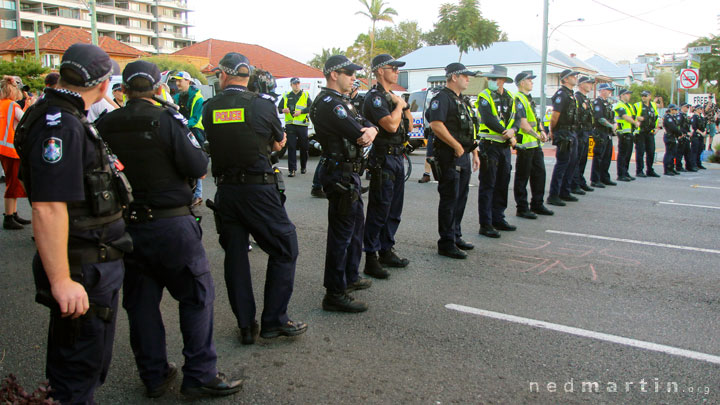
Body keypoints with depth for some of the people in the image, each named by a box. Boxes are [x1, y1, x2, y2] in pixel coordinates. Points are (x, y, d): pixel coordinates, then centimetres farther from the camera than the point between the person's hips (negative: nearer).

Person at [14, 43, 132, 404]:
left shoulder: (65, 118, 12)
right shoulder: (60, 125, -22)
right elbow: (48, 208, -29)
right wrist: (61, 280, -28)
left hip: (96, 263, 10)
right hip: (82, 271, -10)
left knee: (91, 360, 24)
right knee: (78, 371, 4)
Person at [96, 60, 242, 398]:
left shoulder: (105, 125, 1)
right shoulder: (167, 119, -12)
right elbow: (198, 169, -13)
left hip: (125, 225, 5)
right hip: (171, 224, -5)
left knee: (140, 301, 14)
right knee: (197, 295, 7)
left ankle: (153, 376, 24)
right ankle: (199, 374, 9)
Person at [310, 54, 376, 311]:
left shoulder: (339, 101, 16)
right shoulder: (328, 103, -17)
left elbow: (367, 124, 9)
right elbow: (358, 136, -24)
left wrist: (370, 130, -14)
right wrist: (365, 132, -2)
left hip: (349, 174, 11)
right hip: (341, 174, -11)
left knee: (356, 224, 21)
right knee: (341, 233, -6)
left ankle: (350, 277, 36)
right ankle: (334, 294, 3)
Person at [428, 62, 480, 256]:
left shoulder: (462, 101, 20)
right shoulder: (442, 98, -10)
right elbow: (436, 125, -24)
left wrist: (474, 153, 20)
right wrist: (457, 146, -20)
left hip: (464, 156, 10)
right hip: (449, 157, -10)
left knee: (461, 198, 15)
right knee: (449, 200, -5)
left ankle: (456, 236, 27)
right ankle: (446, 244, 2)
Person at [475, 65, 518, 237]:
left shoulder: (510, 98, 13)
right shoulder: (484, 96, -6)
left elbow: (516, 118, 6)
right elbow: (488, 120, -18)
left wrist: (512, 130, -15)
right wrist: (507, 134, -16)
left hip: (505, 146, 7)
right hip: (489, 145, -7)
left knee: (502, 184, 13)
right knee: (487, 186, -5)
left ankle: (498, 219, 24)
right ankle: (485, 225, -1)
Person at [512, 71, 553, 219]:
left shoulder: (529, 99, 18)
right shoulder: (518, 99, -13)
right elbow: (523, 125, -20)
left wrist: (542, 131, 6)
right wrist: (537, 135, -10)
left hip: (535, 143, 10)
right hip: (525, 144, -10)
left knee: (539, 173, 14)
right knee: (522, 177, -1)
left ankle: (537, 204, 26)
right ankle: (522, 208, 7)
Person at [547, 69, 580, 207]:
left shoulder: (571, 95, 18)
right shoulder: (561, 94, -13)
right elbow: (555, 115, -18)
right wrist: (552, 131, -9)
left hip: (572, 133, 10)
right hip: (563, 134, -10)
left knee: (572, 163, 13)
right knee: (562, 163, -8)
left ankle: (564, 192, 22)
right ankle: (553, 196, -4)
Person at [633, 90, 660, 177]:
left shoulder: (654, 106, 14)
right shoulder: (637, 105, -1)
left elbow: (657, 117, 23)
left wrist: (656, 127, 12)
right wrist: (637, 118, -22)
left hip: (650, 132, 5)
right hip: (640, 132, -5)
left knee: (651, 152, 8)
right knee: (640, 152, -5)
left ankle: (650, 171, 17)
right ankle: (639, 171, 1)